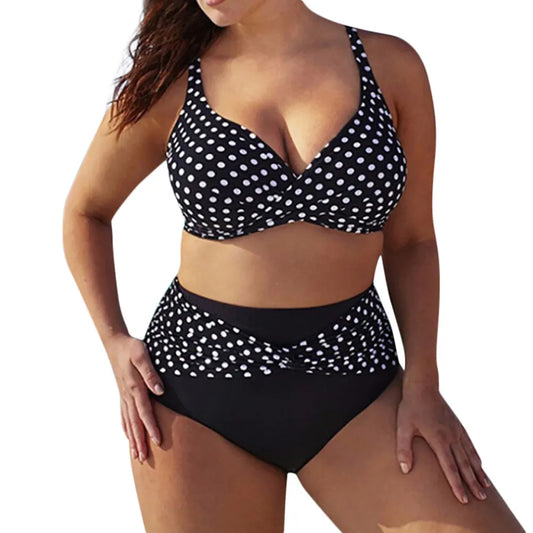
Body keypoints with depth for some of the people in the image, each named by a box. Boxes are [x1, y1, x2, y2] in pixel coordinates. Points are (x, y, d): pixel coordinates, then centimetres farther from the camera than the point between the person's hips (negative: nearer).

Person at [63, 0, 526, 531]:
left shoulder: (391, 64, 0)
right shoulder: (170, 84, -1)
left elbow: (410, 241, 7)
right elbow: (85, 212, 13)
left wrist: (422, 381, -3)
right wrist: (114, 341, 1)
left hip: (351, 369, 1)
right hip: (200, 371, 0)